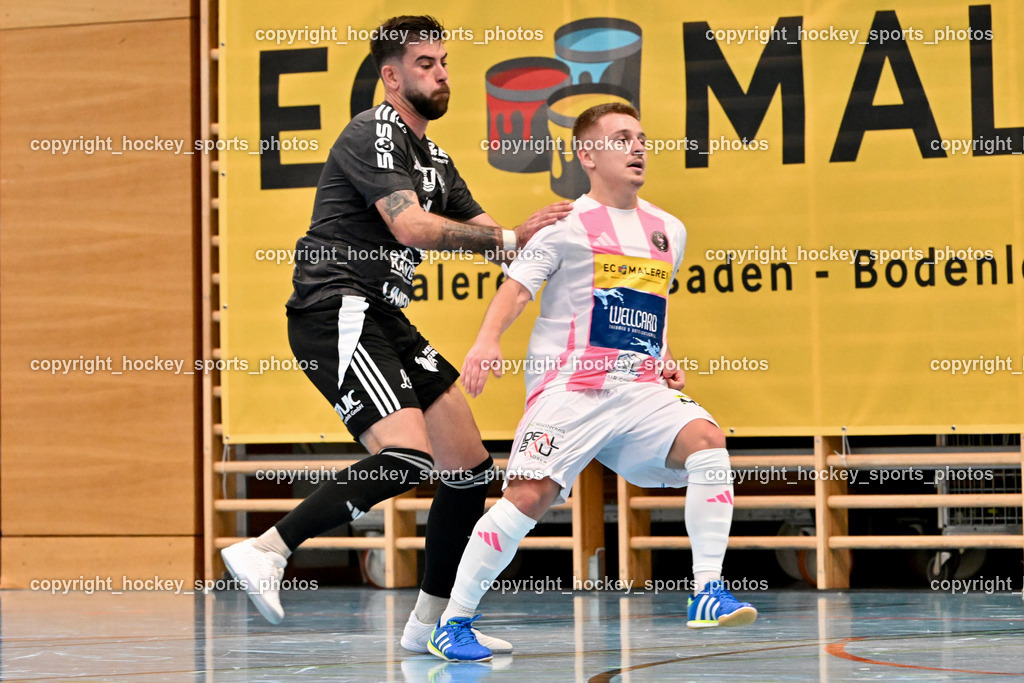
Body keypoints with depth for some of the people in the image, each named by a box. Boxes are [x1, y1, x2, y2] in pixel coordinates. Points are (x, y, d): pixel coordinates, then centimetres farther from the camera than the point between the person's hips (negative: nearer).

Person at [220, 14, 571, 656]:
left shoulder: (434, 159, 21)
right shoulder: (373, 133, -9)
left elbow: (482, 232, 21)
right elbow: (409, 226, -22)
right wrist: (510, 237, -20)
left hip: (383, 320, 10)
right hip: (336, 313, -10)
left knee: (471, 469, 9)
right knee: (407, 457, -27)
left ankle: (432, 623, 19)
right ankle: (266, 552, -22)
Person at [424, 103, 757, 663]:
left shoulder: (669, 231, 18)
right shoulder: (568, 223, 1)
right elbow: (517, 286, -7)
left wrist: (665, 360, 14)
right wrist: (487, 340, -24)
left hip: (640, 390, 5)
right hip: (570, 385, -5)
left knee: (706, 438, -21)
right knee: (529, 495, -17)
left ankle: (707, 593, -19)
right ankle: (452, 622, -2)